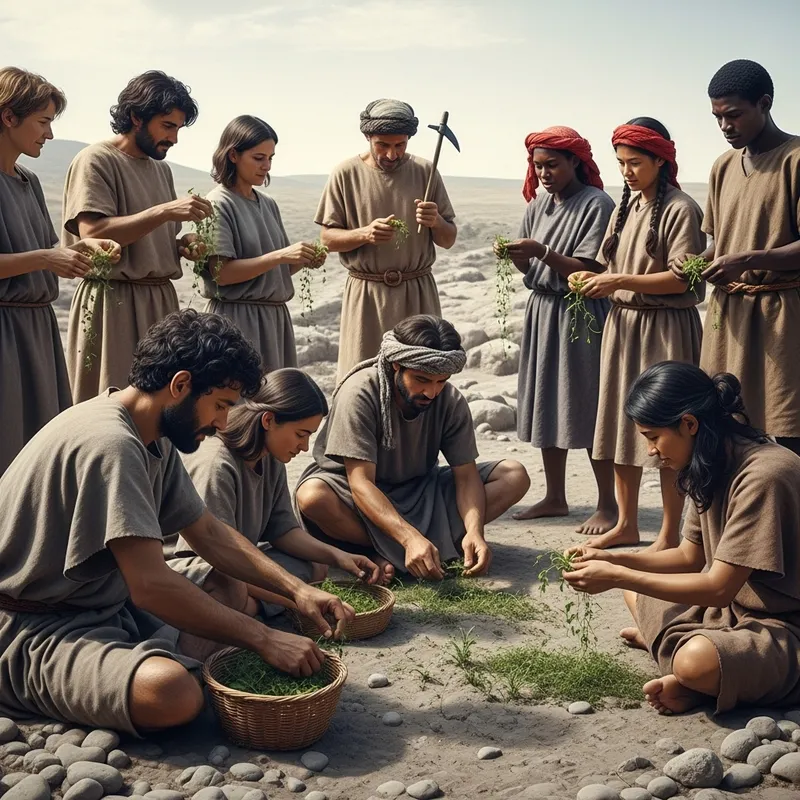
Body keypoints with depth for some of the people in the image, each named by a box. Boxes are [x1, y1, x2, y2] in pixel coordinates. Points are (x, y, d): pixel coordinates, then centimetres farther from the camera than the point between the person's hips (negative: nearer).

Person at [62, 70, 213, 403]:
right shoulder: (96, 160, -6)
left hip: (161, 301, 7)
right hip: (114, 304, -7)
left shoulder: (161, 168, 17)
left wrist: (183, 246, 3)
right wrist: (164, 211, -21)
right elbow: (92, 233, -18)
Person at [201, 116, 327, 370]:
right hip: (238, 319, -7)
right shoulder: (218, 204, -7)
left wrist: (304, 261, -5)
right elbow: (221, 273, -16)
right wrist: (280, 255, -20)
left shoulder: (268, 205, 13)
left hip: (275, 317, 7)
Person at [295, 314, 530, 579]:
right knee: (311, 497, -39)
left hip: (420, 493, 5)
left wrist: (474, 531, -33)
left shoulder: (451, 401, -12)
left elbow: (466, 475, -12)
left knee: (515, 476, -14)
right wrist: (411, 538, -43)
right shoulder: (360, 393, -26)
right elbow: (361, 483, -31)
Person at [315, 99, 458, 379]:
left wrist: (436, 222, -15)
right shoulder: (346, 173, -2)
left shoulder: (425, 171, 3)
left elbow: (448, 240, 8)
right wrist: (364, 234, -20)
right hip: (365, 295, -2)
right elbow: (328, 238, -1)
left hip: (418, 293, 2)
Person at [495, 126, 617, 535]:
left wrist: (544, 253, -24)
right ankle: (555, 497, 21)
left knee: (589, 409, -4)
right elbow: (528, 267, 11)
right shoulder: (539, 204, 12)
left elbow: (588, 271, -15)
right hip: (542, 309, 7)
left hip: (581, 315, -7)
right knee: (546, 406, 10)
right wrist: (514, 254, -9)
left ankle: (608, 505, 6)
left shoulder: (597, 205, -10)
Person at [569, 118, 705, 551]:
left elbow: (682, 278, -18)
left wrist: (621, 282, -22)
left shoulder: (679, 209, -10)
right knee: (621, 425, 11)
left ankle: (669, 534, 9)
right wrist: (592, 281, -4)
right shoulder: (626, 208, 13)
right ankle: (626, 524, 22)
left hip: (666, 328, -8)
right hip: (623, 323, 8)